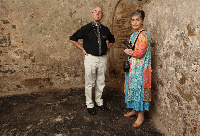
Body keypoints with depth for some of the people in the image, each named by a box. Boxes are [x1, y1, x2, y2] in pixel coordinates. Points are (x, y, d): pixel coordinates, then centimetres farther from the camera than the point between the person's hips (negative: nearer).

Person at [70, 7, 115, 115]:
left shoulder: (105, 29, 7)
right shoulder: (86, 28, -4)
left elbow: (112, 40, 26)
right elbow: (73, 38, 3)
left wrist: (107, 49, 12)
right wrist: (82, 49, -1)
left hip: (103, 58, 4)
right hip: (90, 58, -3)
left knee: (101, 83, 12)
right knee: (89, 83, 4)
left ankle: (99, 102, 30)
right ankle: (90, 105, 19)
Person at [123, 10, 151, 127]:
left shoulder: (143, 35, -15)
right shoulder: (133, 35, 14)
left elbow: (140, 53, -20)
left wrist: (129, 52, -5)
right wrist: (129, 51, 2)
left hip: (140, 68, -9)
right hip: (133, 67, 9)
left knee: (139, 89, -2)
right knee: (133, 88, 16)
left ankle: (141, 115, 12)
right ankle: (134, 110, 32)